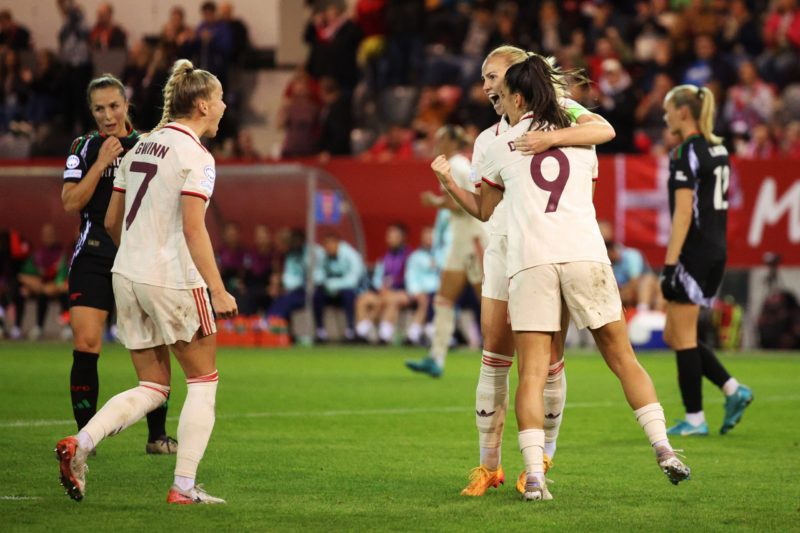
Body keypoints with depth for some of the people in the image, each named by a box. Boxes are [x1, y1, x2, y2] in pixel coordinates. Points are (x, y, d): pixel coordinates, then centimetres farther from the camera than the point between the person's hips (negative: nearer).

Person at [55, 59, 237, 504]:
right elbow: (193, 228, -19)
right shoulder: (195, 155, -11)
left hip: (128, 275, 7)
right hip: (174, 280, -7)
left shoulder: (142, 146, 12)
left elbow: (112, 221, 16)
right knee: (204, 381, 8)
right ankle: (184, 486, 4)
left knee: (153, 388, 12)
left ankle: (81, 444, -9)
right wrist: (217, 289, -18)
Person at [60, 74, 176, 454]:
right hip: (93, 258, -1)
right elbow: (70, 202, -4)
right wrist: (101, 164, -10)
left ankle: (157, 436, 11)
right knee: (85, 346, -10)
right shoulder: (84, 148, 7)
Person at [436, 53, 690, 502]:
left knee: (532, 372, -3)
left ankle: (534, 475, -13)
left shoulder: (502, 146, 13)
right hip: (585, 253, 2)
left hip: (530, 260, -2)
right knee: (623, 358, 9)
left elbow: (484, 211, 24)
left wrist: (449, 181, 39)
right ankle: (664, 450, 3)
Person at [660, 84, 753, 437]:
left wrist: (669, 264, -19)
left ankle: (694, 419, 2)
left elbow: (683, 212, -18)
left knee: (683, 337, 0)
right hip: (717, 250, 9)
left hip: (694, 250, -9)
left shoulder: (686, 153, -13)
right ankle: (733, 390, 6)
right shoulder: (718, 149, 14)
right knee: (674, 336, 14)